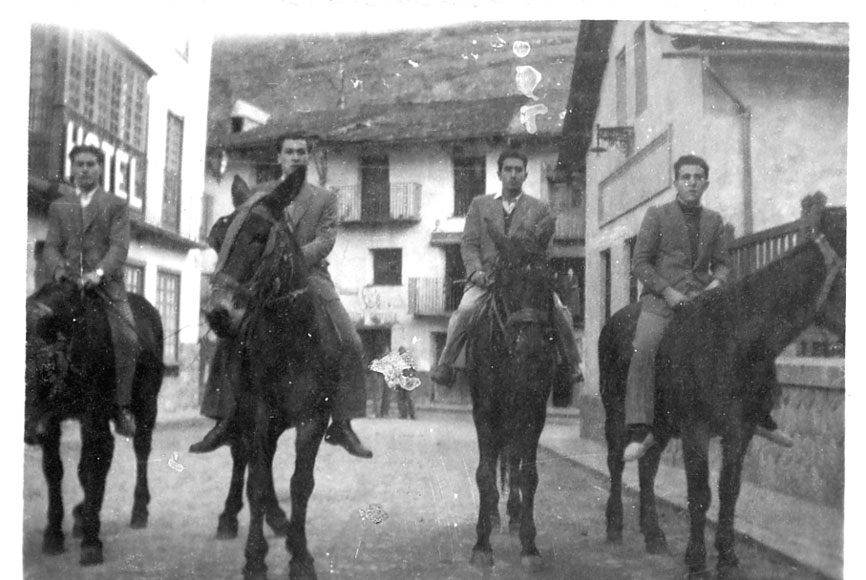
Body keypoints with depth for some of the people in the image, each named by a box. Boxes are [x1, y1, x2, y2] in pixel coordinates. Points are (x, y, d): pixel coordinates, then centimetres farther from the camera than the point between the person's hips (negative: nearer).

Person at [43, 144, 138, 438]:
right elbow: (51, 247, 10)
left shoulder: (116, 206, 11)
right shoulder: (58, 207, 19)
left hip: (107, 285, -2)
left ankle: (121, 406, -15)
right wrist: (59, 270, -12)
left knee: (127, 338, -23)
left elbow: (119, 246, -2)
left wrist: (99, 273, -20)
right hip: (68, 283, 2)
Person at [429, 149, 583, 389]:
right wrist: (476, 270, -8)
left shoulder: (539, 208, 13)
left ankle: (573, 365, -3)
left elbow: (543, 247, 11)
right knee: (464, 310, -26)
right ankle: (445, 364, -10)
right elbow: (469, 243, 8)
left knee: (558, 311, -22)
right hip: (487, 277, 0)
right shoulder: (479, 204, 15)